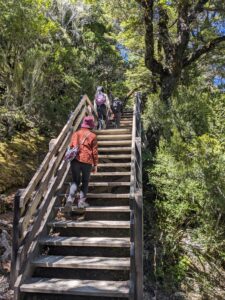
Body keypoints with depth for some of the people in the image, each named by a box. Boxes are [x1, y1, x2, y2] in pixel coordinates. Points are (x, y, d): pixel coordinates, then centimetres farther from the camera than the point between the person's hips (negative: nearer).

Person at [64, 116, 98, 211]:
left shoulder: (75, 134, 8)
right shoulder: (92, 136, -2)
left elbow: (70, 147, 10)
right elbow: (94, 151, 0)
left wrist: (71, 158, 22)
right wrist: (95, 164, 7)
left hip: (75, 161, 3)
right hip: (87, 161, -3)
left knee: (75, 181, 13)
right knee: (85, 181, 14)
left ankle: (70, 198, -7)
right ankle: (81, 201, 14)